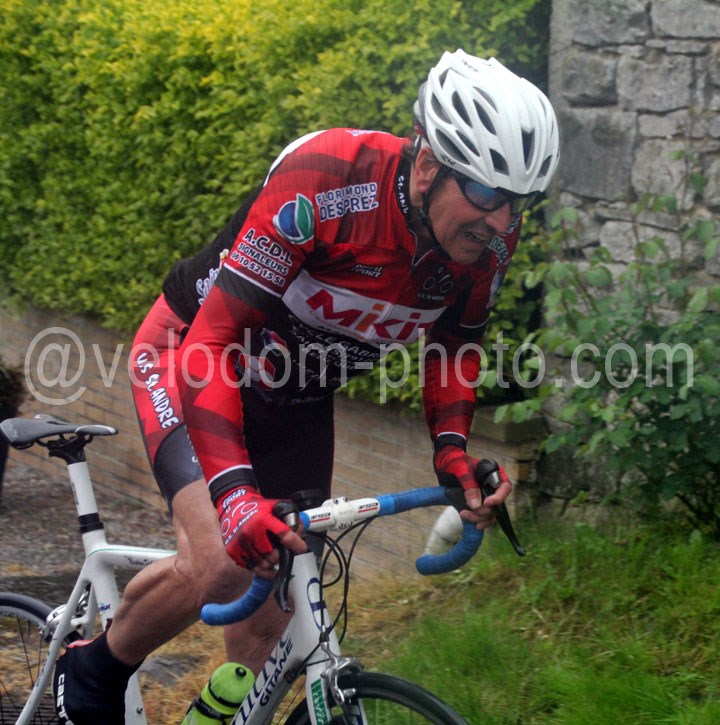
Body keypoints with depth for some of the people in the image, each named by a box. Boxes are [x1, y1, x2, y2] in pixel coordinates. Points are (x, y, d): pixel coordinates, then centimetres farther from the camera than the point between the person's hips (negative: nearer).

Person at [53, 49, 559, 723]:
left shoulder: (489, 238, -19)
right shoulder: (324, 181, -37)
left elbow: (455, 343, 3)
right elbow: (215, 340, -37)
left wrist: (451, 450, -13)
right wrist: (233, 491, -47)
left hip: (297, 398, 6)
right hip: (191, 351, -5)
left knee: (270, 617, 2)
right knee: (219, 566, -24)